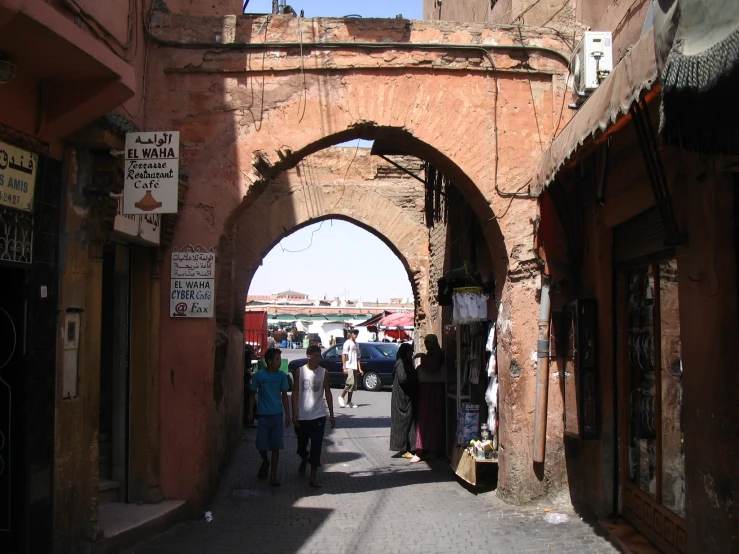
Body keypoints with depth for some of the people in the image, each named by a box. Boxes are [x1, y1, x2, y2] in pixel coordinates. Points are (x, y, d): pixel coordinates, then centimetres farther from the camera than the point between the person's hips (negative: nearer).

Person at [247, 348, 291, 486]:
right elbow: (252, 394, 2)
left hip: (277, 415, 1)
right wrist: (251, 412, -1)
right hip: (263, 415, -1)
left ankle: (273, 475, 8)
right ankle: (265, 462, 33)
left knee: (276, 446, 0)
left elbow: (284, 395, 4)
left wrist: (287, 414, 1)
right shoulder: (259, 375, -6)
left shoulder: (282, 376, -2)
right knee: (261, 444, 1)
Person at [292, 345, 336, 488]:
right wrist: (294, 413, -8)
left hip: (318, 416, 0)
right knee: (302, 443, 16)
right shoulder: (300, 371, -3)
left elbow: (327, 393, 6)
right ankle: (304, 461, 47)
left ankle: (313, 477, 0)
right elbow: (295, 392, -3)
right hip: (302, 416, 0)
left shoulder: (324, 373, 1)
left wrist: (331, 415, 4)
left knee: (316, 447, -5)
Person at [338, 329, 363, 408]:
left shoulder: (356, 344, 19)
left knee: (353, 385, 5)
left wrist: (359, 369, 14)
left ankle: (349, 402, 8)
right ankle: (341, 397, -2)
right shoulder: (348, 343, -4)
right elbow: (343, 355, -10)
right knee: (350, 382, -17)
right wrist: (344, 368, -17)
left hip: (354, 367, 8)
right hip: (349, 367, -8)